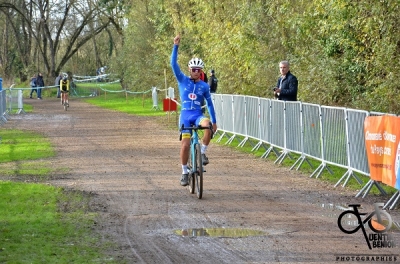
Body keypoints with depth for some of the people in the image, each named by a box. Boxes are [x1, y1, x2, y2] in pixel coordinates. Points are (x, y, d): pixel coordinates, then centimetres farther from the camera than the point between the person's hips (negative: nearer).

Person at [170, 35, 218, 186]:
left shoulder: (204, 86, 7)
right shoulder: (182, 80, 4)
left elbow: (209, 103, 13)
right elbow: (173, 64, -6)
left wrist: (214, 121, 10)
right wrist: (176, 46, -15)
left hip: (198, 115, 0)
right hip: (185, 115, 0)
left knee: (208, 124, -35)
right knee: (185, 145, -7)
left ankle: (203, 153, -18)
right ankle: (184, 173, 10)